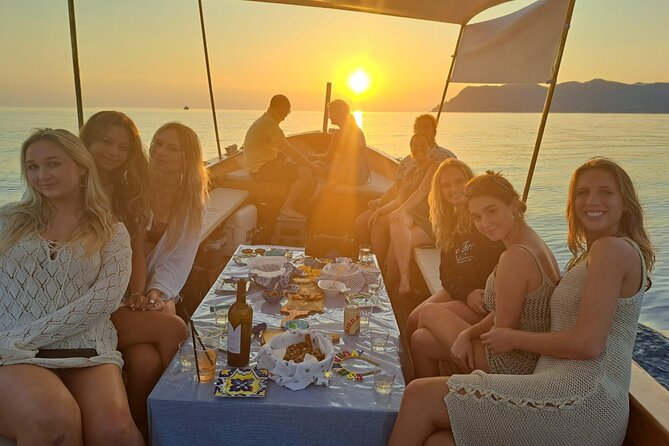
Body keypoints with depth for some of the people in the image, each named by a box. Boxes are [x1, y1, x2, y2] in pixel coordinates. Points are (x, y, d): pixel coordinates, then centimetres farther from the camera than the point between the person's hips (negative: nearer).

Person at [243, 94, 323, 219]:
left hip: (264, 163, 11)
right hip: (262, 168, -11)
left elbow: (281, 150, 18)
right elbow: (289, 151, -23)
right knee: (307, 173, -18)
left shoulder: (265, 120, 14)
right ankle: (287, 208, -9)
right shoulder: (270, 124, -20)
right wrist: (312, 166, -16)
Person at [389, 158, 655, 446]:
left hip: (585, 397, -9)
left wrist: (514, 339, -3)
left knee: (420, 395, -12)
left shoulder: (613, 248, -7)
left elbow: (588, 344, -16)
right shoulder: (592, 254, 23)